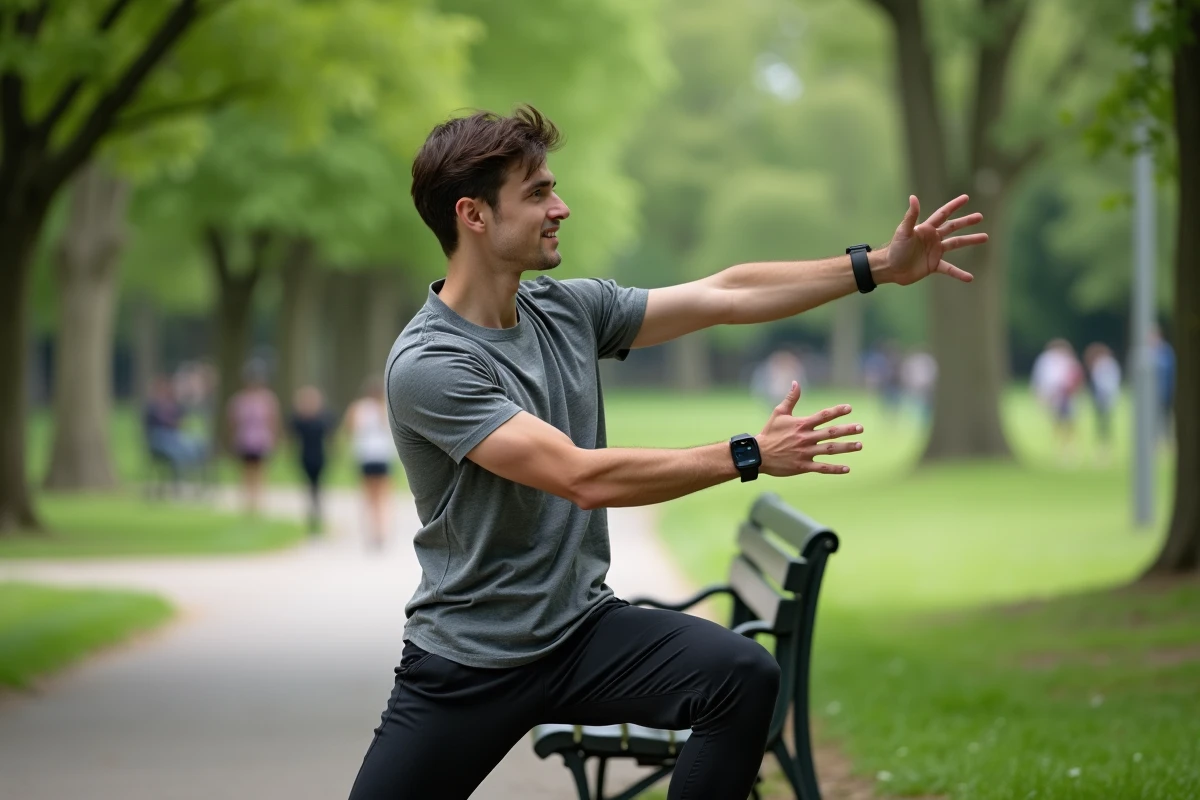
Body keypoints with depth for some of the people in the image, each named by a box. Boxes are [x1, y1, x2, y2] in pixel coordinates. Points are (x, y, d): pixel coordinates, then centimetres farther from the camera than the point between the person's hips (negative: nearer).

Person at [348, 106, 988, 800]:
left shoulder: (568, 310, 3)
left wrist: (881, 267, 3)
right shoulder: (426, 365, -19)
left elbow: (724, 295, 8)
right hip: (465, 664, -5)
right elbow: (583, 478, -24)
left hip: (582, 629, 5)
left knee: (745, 675, -20)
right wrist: (749, 456, -20)